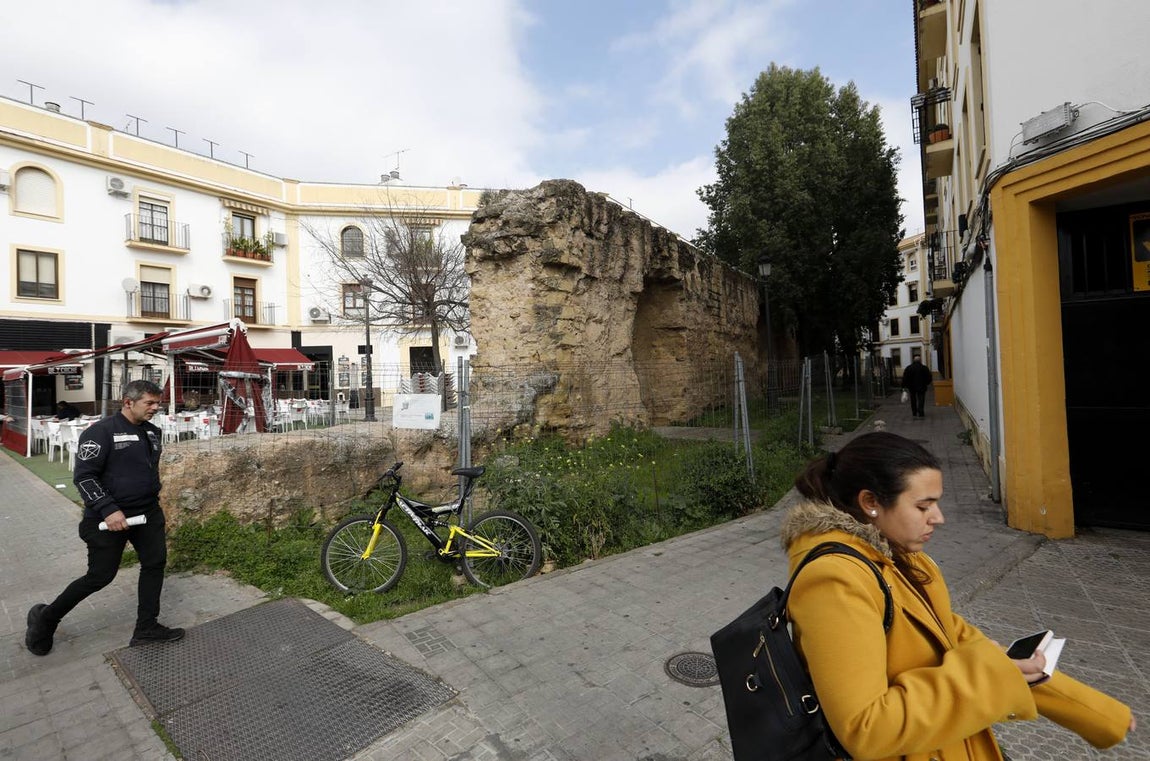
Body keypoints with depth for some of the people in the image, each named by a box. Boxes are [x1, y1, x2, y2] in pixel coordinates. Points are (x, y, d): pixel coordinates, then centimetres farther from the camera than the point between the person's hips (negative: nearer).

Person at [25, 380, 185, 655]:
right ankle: (45, 618, 29)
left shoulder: (153, 432, 7)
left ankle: (146, 628, 16)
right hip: (110, 516, -6)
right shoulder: (101, 431, -15)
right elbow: (83, 476, -16)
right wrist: (108, 509, -24)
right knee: (100, 576, 3)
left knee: (155, 563, 5)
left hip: (148, 513, 7)